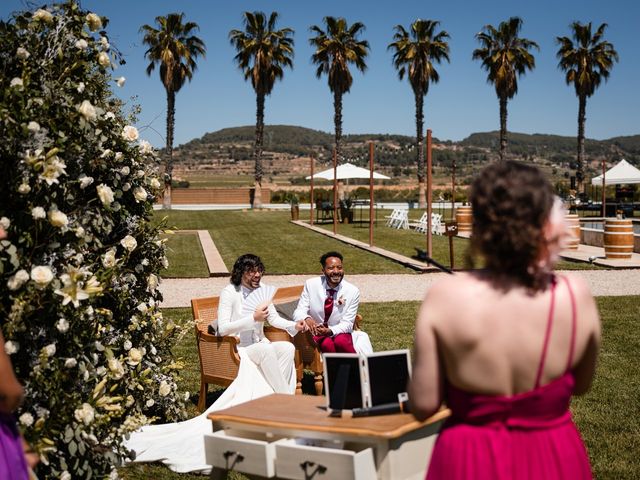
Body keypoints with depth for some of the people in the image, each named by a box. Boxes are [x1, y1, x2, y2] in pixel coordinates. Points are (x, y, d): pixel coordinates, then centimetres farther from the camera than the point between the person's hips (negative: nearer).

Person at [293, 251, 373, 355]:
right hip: (316, 332, 0)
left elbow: (347, 323, -6)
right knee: (327, 344, -33)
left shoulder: (353, 291, -8)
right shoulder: (311, 284, -7)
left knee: (341, 342, -33)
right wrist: (306, 318, -32)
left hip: (339, 333, 1)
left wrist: (330, 331, -27)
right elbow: (298, 312, -7)